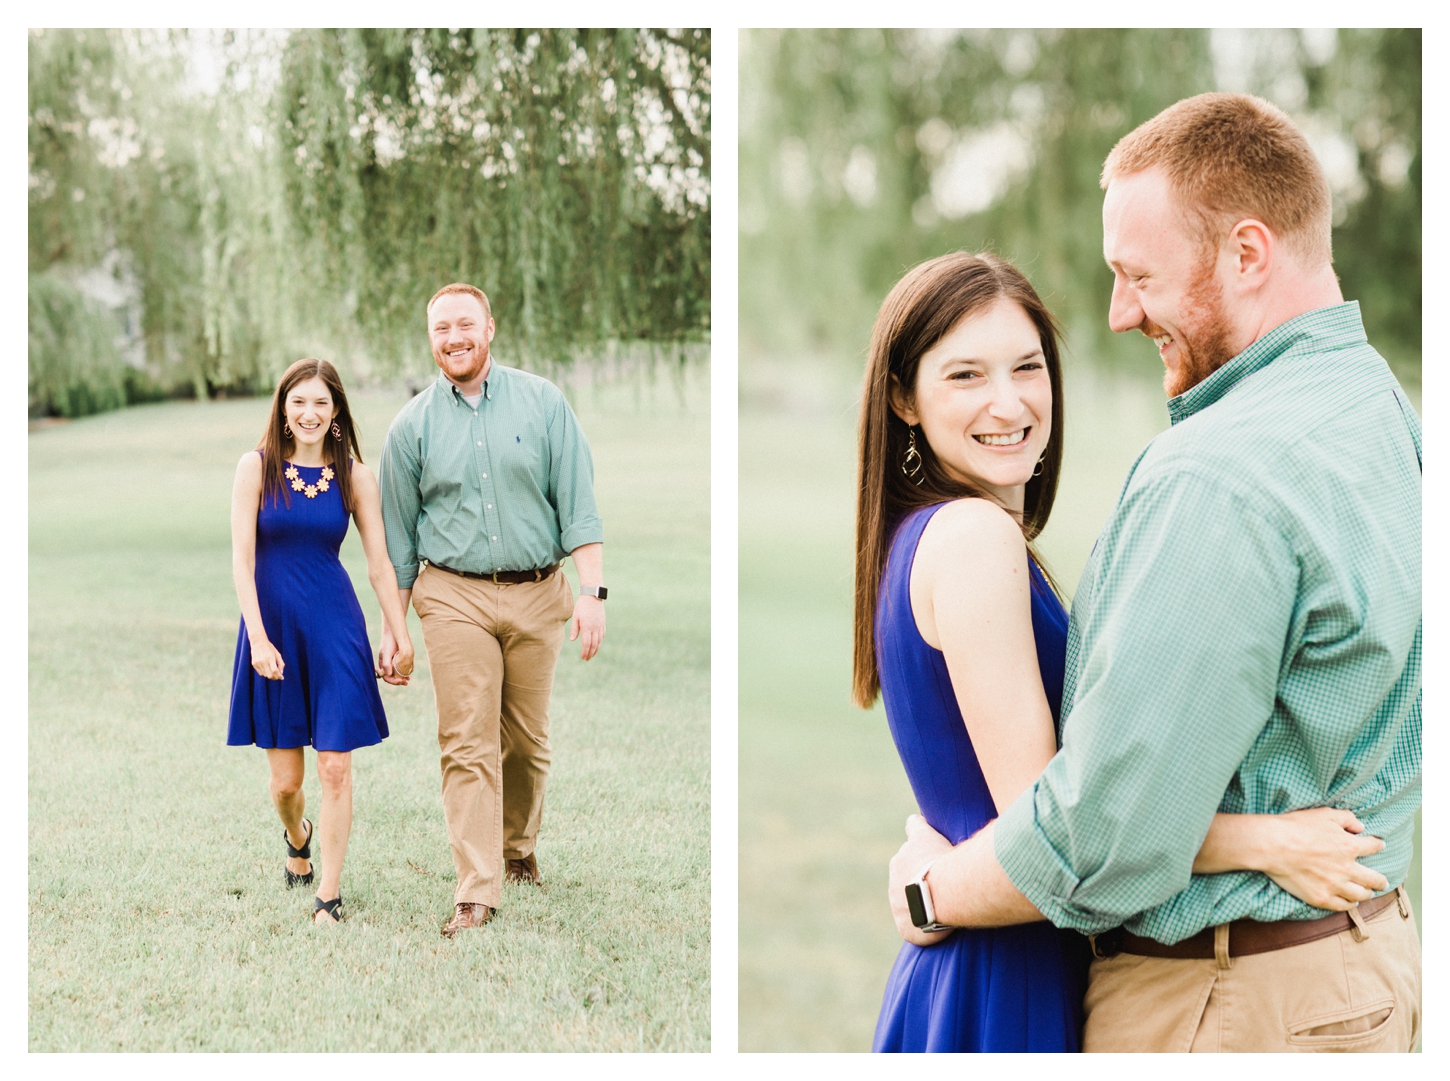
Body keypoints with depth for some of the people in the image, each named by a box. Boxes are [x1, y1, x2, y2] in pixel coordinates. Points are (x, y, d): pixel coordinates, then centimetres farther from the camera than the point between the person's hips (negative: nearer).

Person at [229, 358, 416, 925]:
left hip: (335, 627, 0)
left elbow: (379, 563, 5)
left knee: (335, 766, -5)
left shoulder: (354, 475, 1)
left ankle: (329, 894, 7)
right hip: (272, 623, 0)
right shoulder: (257, 467, -3)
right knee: (285, 777, 6)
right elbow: (242, 558, -6)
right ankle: (297, 837, 40)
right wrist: (258, 638, -13)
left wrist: (401, 636, 4)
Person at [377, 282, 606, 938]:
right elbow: (398, 537, 10)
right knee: (468, 747, -7)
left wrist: (591, 590, -8)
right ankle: (477, 892, -8)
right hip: (455, 598, -1)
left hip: (537, 594, 1)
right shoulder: (412, 426, 5)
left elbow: (578, 503, 1)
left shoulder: (542, 403, 3)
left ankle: (519, 848, 33)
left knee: (528, 741, 10)